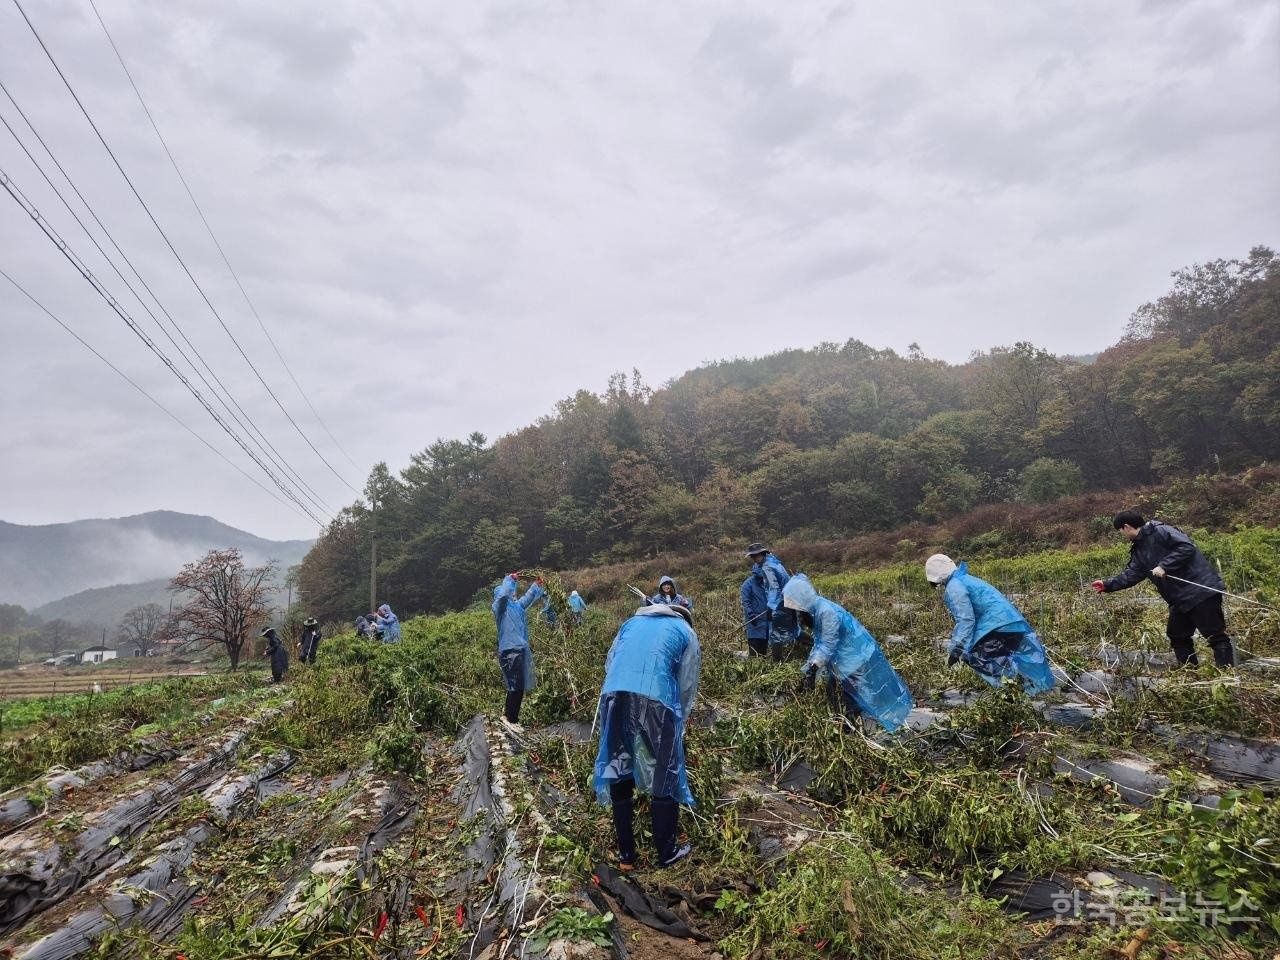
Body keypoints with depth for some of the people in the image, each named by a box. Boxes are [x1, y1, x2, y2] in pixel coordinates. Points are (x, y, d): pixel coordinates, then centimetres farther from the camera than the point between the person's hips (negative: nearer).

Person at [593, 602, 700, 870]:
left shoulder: (633, 621, 30)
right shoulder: (686, 631, 21)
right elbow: (687, 686, 18)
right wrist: (679, 721, 29)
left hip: (613, 695, 3)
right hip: (656, 700, -3)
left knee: (618, 775, 15)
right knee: (665, 779, 13)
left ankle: (626, 855, 24)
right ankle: (666, 853, 23)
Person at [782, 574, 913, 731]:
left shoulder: (826, 611, -32)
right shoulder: (816, 610, -1)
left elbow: (828, 645, -28)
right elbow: (819, 642, 7)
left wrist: (812, 668, -24)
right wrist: (807, 668, 4)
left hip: (858, 658, -9)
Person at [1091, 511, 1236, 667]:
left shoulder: (1160, 531, -11)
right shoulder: (1139, 549, 16)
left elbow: (1187, 547, -21)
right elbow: (1131, 574, 17)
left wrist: (1164, 566, -23)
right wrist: (1107, 585, 15)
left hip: (1200, 589, -10)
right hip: (1179, 600, 10)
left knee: (1215, 635, -7)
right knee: (1177, 636, 14)